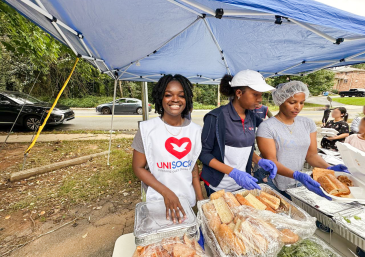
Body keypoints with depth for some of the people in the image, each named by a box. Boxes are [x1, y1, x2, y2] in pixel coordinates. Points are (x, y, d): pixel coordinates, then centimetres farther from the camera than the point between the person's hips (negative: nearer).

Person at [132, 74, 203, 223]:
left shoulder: (195, 130, -5)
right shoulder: (147, 129, -15)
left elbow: (193, 166, 4)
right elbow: (138, 168, -10)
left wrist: (200, 198, 3)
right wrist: (166, 192, -18)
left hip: (188, 201, 3)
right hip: (158, 201, -3)